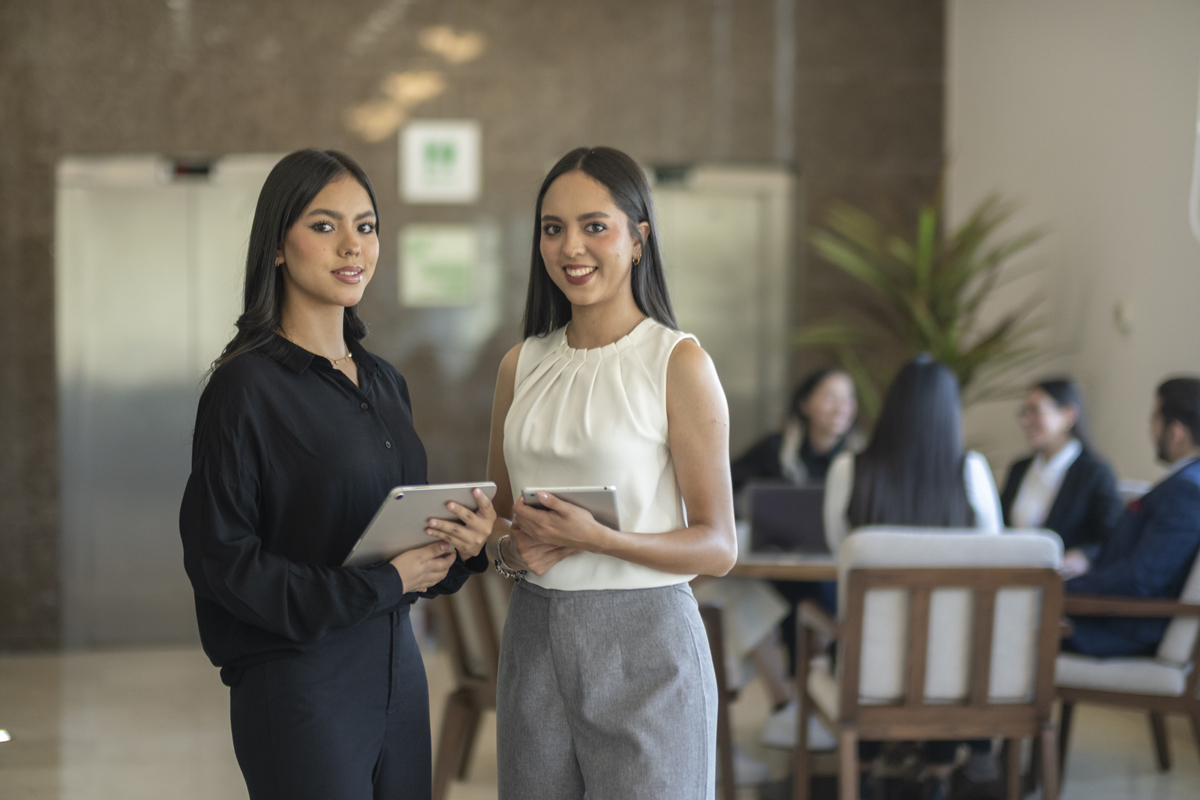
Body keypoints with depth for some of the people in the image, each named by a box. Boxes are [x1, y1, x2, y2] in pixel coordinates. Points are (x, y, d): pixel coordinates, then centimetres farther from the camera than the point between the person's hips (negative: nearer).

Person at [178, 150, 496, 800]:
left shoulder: (384, 383, 11)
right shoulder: (246, 387, -11)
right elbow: (219, 558, -15)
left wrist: (467, 543, -5)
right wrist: (380, 583, -16)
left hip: (396, 667, 7)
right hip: (299, 688, -7)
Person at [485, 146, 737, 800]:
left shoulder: (679, 364, -7)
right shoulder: (521, 365, 9)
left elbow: (718, 547, -8)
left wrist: (597, 539, -21)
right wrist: (510, 548, -5)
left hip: (643, 643, -4)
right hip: (533, 639, 5)